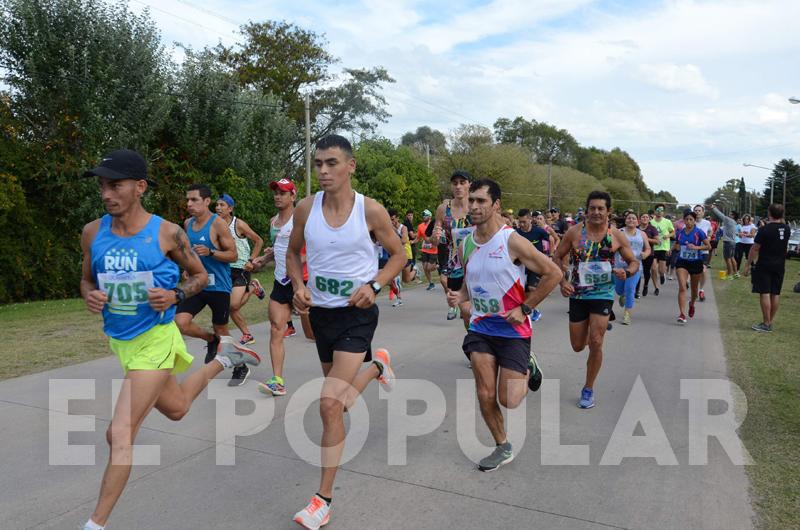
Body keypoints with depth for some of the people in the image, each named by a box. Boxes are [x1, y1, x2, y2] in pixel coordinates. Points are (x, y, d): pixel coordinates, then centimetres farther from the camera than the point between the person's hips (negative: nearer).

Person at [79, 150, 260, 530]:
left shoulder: (167, 233, -15)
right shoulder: (93, 233, -4)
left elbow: (200, 275, -2)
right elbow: (87, 278, 11)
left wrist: (175, 295, -21)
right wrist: (89, 295, -12)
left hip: (154, 340, -6)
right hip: (119, 341, 6)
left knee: (119, 435, -9)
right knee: (176, 408, 26)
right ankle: (223, 358, 50)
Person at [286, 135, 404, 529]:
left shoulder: (371, 211, -12)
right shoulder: (306, 208, -4)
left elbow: (399, 254, 1)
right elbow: (293, 253, 11)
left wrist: (374, 285, -15)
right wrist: (298, 287, -7)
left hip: (357, 313, -5)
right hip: (320, 312, 5)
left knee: (330, 403, -17)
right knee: (340, 400, 21)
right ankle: (377, 365, 54)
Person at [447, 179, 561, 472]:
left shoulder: (512, 241, -17)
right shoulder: (466, 245, 1)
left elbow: (553, 273, -13)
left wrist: (524, 308, -13)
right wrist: (460, 296, -7)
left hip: (513, 329, -4)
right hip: (481, 328, 5)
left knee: (508, 401, -3)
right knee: (485, 396, 1)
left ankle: (528, 369, 29)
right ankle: (503, 448, 24)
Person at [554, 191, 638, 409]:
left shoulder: (616, 236, -4)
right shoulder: (574, 232, -5)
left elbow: (634, 262, 6)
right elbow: (558, 257, 4)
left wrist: (626, 272, -17)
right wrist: (563, 282, -11)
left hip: (603, 293, -1)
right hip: (577, 293, 1)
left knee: (596, 343, -9)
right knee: (578, 346, 8)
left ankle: (589, 389, 10)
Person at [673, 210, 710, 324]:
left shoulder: (699, 232, -7)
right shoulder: (679, 232, 2)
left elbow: (708, 246, -8)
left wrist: (696, 247, -22)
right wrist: (674, 248, -5)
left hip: (696, 262, -1)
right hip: (682, 262, 1)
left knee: (694, 288, 15)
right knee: (682, 287, -15)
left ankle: (692, 304, 48)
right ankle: (682, 314, -18)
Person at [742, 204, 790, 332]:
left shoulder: (764, 229, -15)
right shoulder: (787, 229, 3)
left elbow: (755, 249, -13)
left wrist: (747, 265, -6)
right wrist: (780, 221, 16)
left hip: (764, 266, -6)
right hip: (780, 266, 6)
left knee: (765, 294, -4)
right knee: (775, 294, 10)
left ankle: (766, 324, -3)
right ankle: (770, 322, 17)